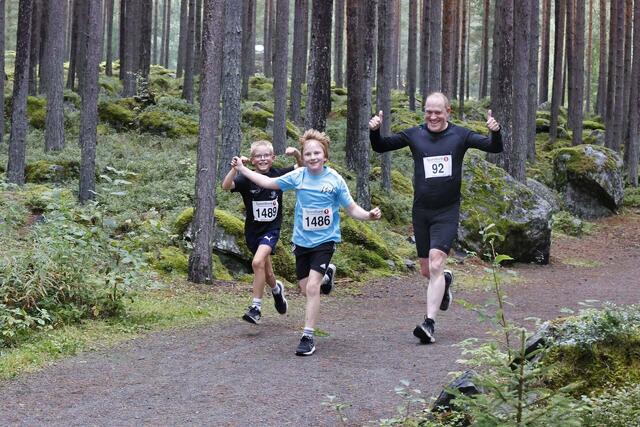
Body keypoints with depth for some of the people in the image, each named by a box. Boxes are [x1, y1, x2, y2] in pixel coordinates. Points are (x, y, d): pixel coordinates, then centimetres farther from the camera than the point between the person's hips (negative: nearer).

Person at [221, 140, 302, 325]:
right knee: (266, 273, 17)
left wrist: (297, 154, -20)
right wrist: (235, 168, -42)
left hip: (272, 228, -2)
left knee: (258, 262, -25)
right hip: (253, 230, 2)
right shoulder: (247, 178, -11)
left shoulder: (278, 174, -7)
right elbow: (226, 186, -26)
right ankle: (276, 289, 51)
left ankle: (256, 307, -16)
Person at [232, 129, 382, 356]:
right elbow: (269, 182, 10)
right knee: (305, 288, 10)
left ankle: (308, 337, -11)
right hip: (302, 240, 4)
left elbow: (352, 208, -5)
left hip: (324, 240, -4)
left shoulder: (335, 180, -10)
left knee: (312, 287, -17)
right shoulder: (297, 176, -3)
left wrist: (369, 215, -24)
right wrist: (242, 169, 11)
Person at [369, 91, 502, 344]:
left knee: (436, 264, -18)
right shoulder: (414, 135, 2)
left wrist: (495, 132, -28)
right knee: (426, 271, 11)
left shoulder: (460, 136, -2)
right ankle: (445, 281, 47)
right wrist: (374, 131, -14)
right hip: (421, 211, 3)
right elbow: (380, 147, 6)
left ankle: (429, 323, -19)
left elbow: (494, 148, -7)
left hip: (447, 212, -3)